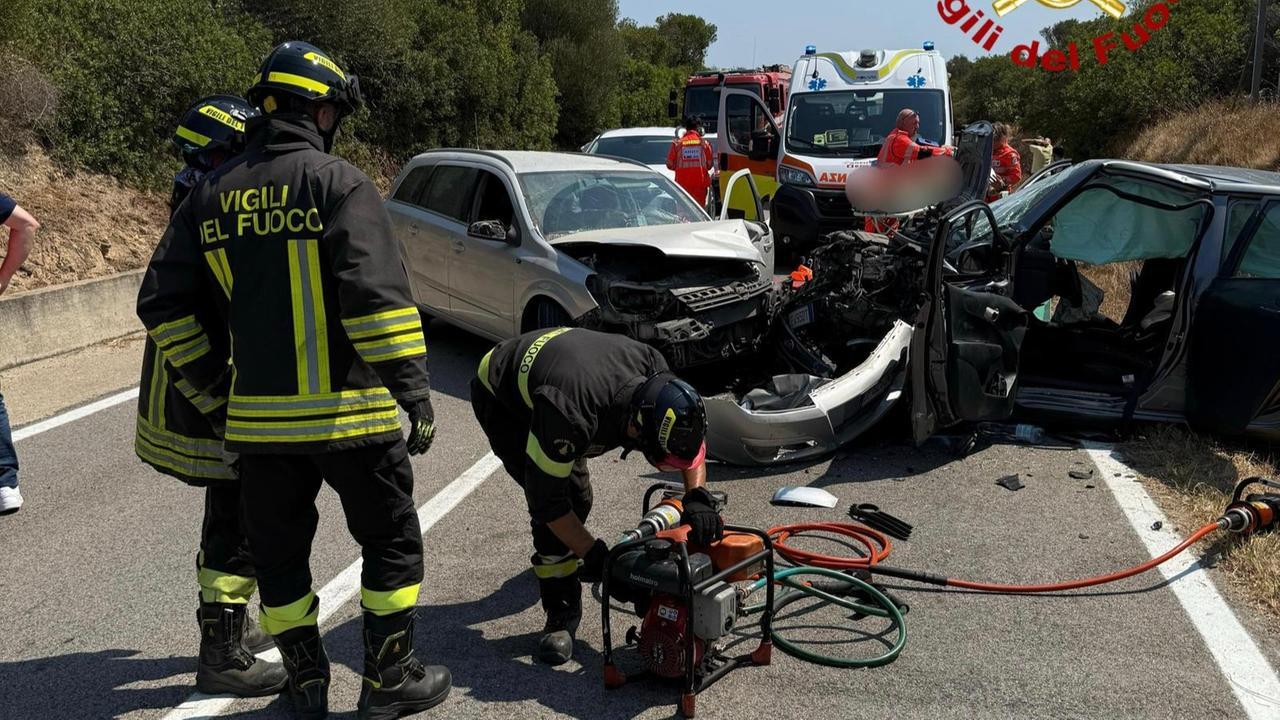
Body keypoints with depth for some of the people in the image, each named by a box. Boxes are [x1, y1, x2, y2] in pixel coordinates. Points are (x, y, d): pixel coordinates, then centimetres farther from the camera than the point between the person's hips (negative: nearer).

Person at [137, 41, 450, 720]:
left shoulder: (212, 193, 8)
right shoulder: (338, 183, -9)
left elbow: (160, 299, 10)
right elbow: (378, 297, -19)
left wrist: (207, 377, 16)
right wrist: (415, 393, -15)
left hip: (256, 415, 5)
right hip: (346, 410, -5)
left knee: (279, 554, 18)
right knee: (392, 544, 12)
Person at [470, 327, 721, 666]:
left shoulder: (652, 370, -27)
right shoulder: (571, 415, -45)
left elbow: (690, 435, -11)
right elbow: (547, 499, -32)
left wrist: (698, 495, -24)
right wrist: (594, 554, -26)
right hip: (501, 400, -6)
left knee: (577, 496, 12)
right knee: (560, 500, -18)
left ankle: (557, 558, 43)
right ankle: (561, 613, -2)